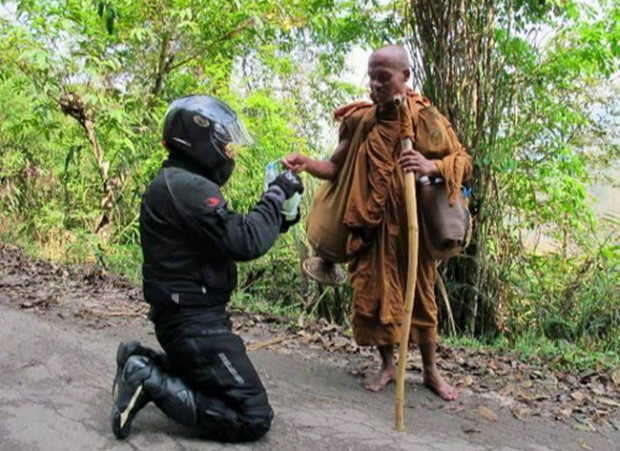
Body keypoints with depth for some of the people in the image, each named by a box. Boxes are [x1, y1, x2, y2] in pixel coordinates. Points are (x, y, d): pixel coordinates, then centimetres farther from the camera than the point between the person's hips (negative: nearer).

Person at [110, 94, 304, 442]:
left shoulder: (176, 183, 14)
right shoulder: (187, 187, -20)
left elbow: (229, 240, 15)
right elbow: (245, 243, -25)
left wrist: (279, 216, 5)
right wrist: (277, 195, -12)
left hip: (191, 317, 11)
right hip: (196, 322, -11)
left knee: (224, 390, 26)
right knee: (254, 418, -9)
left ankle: (145, 363, 14)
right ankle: (150, 382, -8)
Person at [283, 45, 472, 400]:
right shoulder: (359, 120, 3)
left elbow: (463, 161, -5)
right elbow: (337, 167, 6)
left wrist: (432, 165, -26)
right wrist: (307, 164, -15)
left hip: (413, 225, -2)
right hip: (371, 226, 2)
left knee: (421, 294, 8)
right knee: (373, 293, 5)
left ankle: (431, 370, 26)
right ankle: (387, 366, 26)